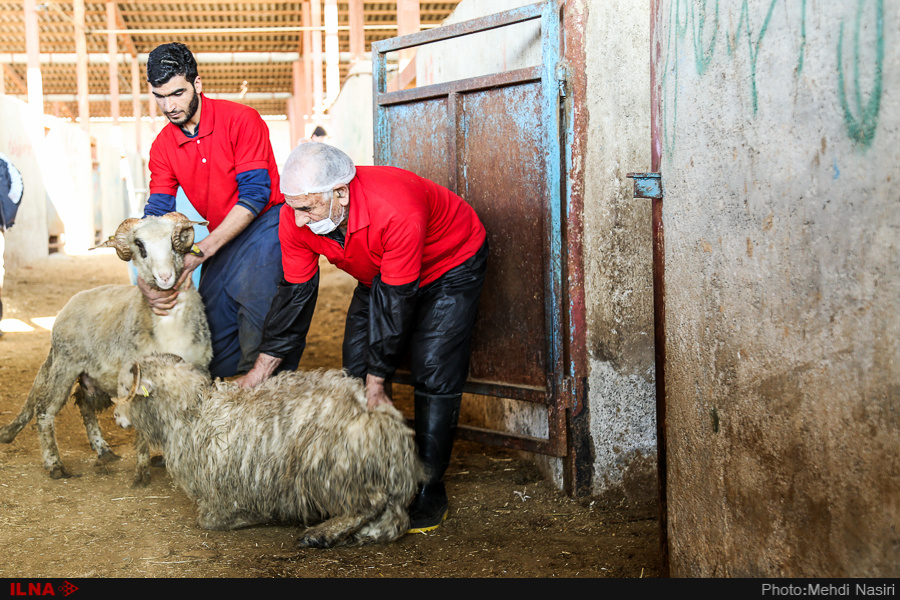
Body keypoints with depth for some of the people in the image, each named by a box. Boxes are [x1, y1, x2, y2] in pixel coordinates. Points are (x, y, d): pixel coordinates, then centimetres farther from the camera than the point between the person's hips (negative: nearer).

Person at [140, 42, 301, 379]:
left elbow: (254, 194, -19)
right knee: (214, 326, 5)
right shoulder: (163, 146, 3)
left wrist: (200, 253, -26)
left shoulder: (241, 120, -14)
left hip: (264, 222, -6)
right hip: (222, 236, 6)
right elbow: (159, 212, -2)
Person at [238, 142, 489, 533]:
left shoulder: (397, 210, -42)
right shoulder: (297, 215, -23)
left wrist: (377, 381, -27)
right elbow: (295, 293, -13)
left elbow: (395, 301, -34)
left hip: (450, 266, -6)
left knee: (433, 376, -15)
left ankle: (428, 492, -6)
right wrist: (260, 371, -13)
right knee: (355, 374, 1)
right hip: (379, 276, 6)